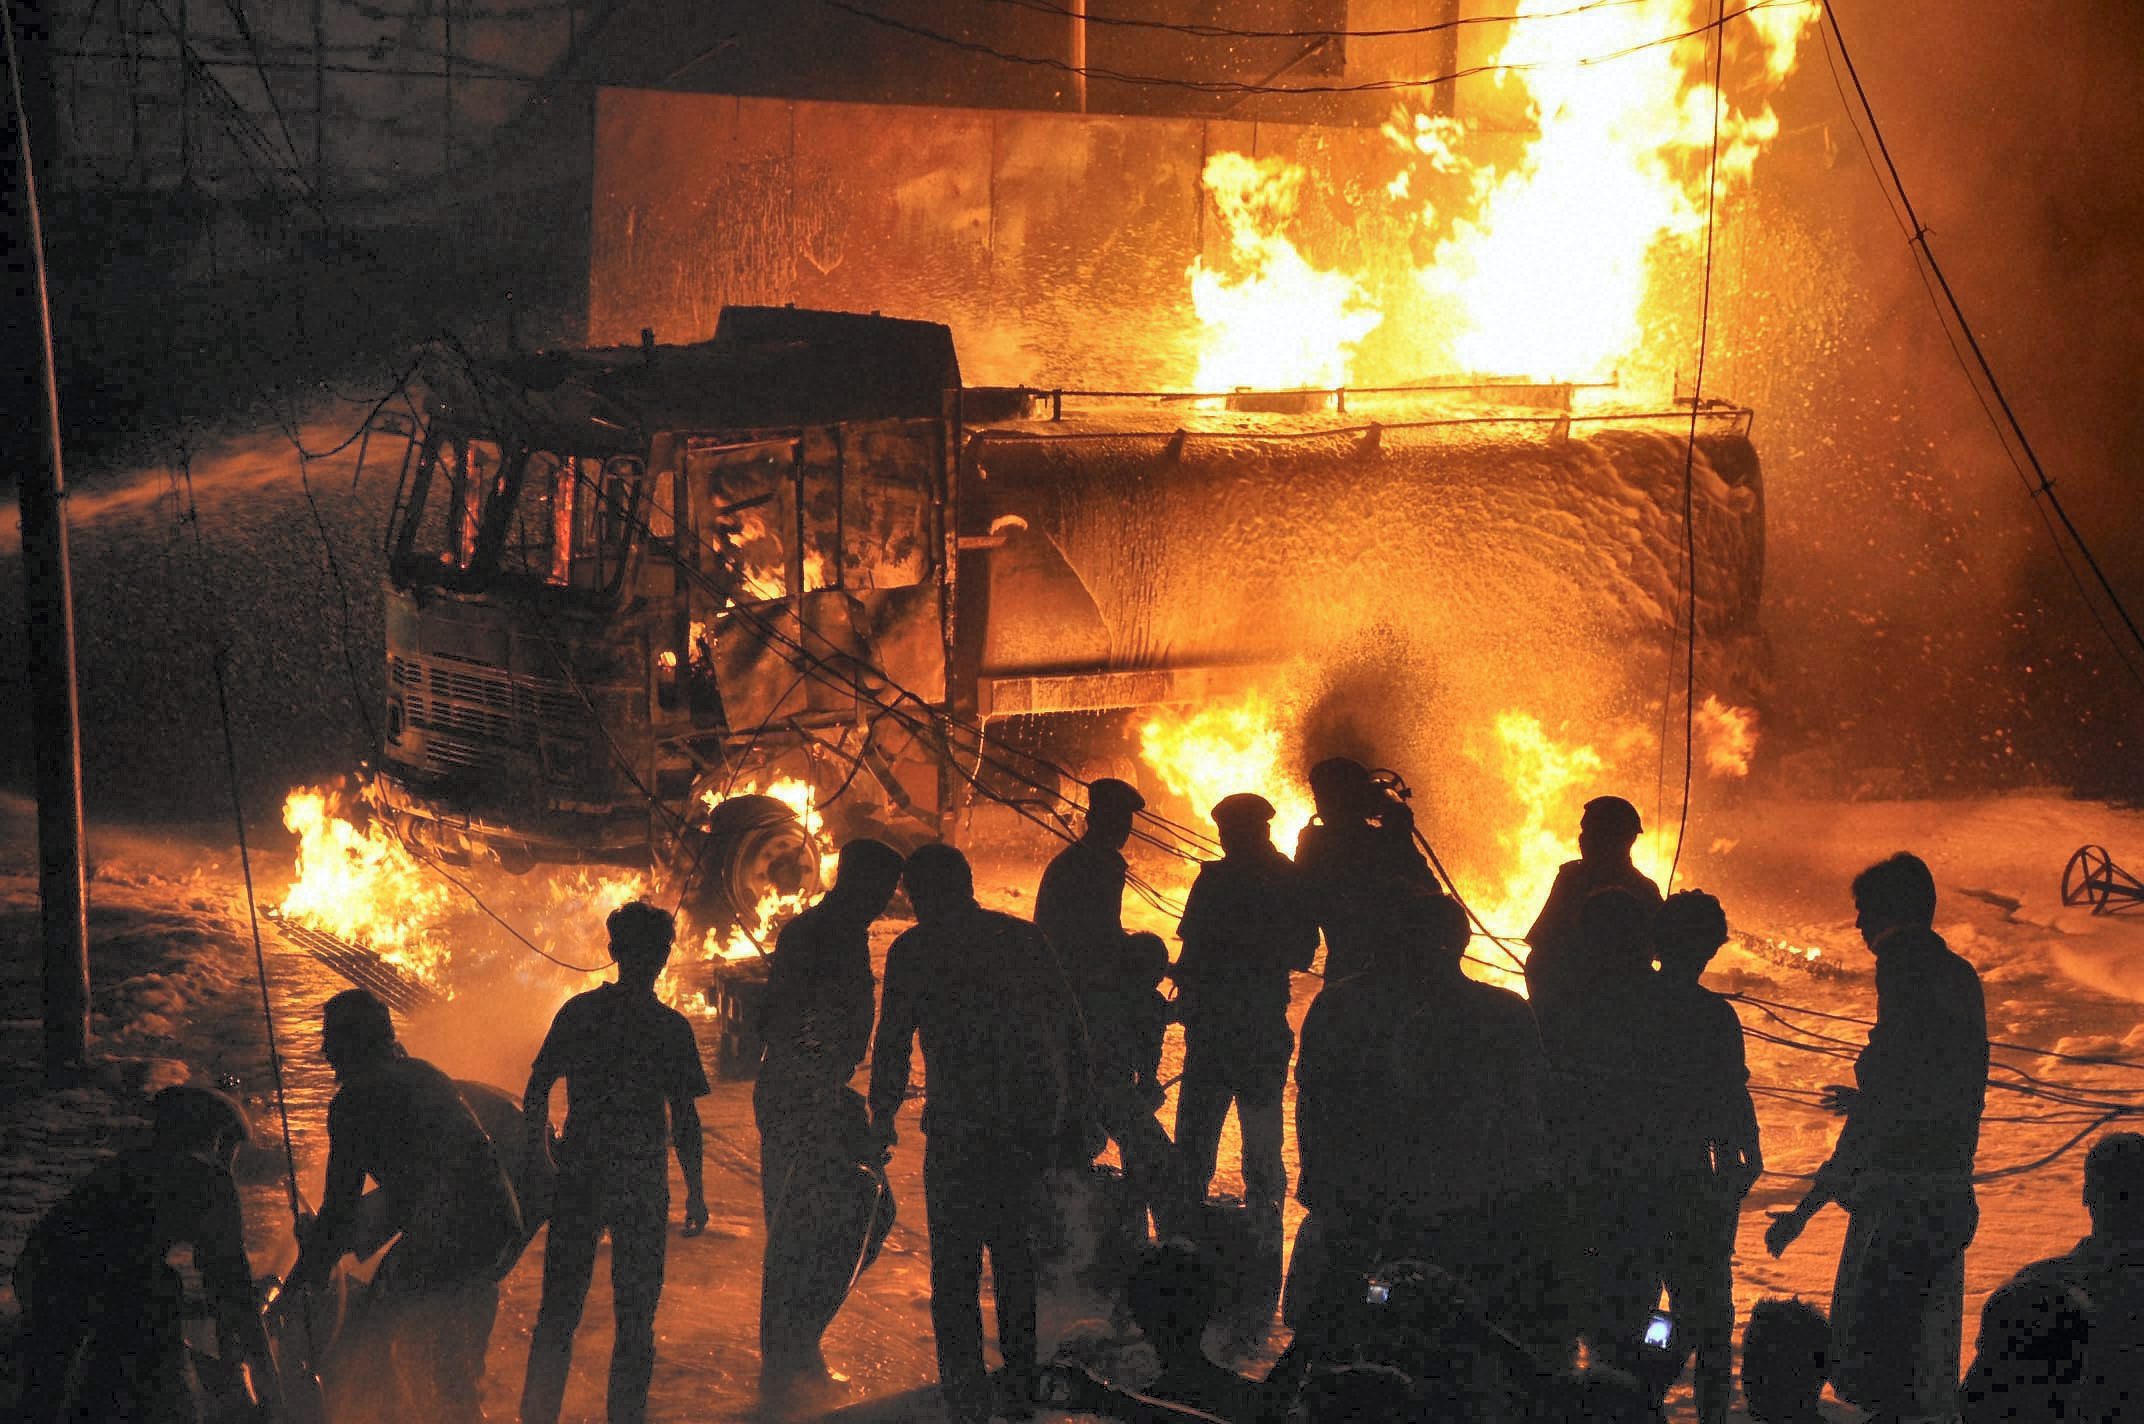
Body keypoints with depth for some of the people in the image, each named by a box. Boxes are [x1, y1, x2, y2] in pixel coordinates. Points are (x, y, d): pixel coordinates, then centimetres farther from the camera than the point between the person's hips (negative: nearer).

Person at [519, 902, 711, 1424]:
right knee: (635, 1315, 8)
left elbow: (536, 1092, 3)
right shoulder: (670, 1027, -8)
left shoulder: (576, 1012, 1)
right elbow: (685, 1118, -6)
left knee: (559, 1308, 12)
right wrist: (695, 1191, 2)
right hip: (641, 1184, -3)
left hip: (578, 1178, 3)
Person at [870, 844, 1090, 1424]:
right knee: (1014, 1244, 21)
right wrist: (1075, 1115, 18)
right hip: (1035, 1120, 5)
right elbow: (1070, 1031, 12)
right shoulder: (1025, 937, 11)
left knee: (955, 1261, 5)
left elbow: (893, 1038, 0)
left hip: (961, 1126, -5)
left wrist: (883, 1113, 15)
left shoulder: (914, 950, 0)